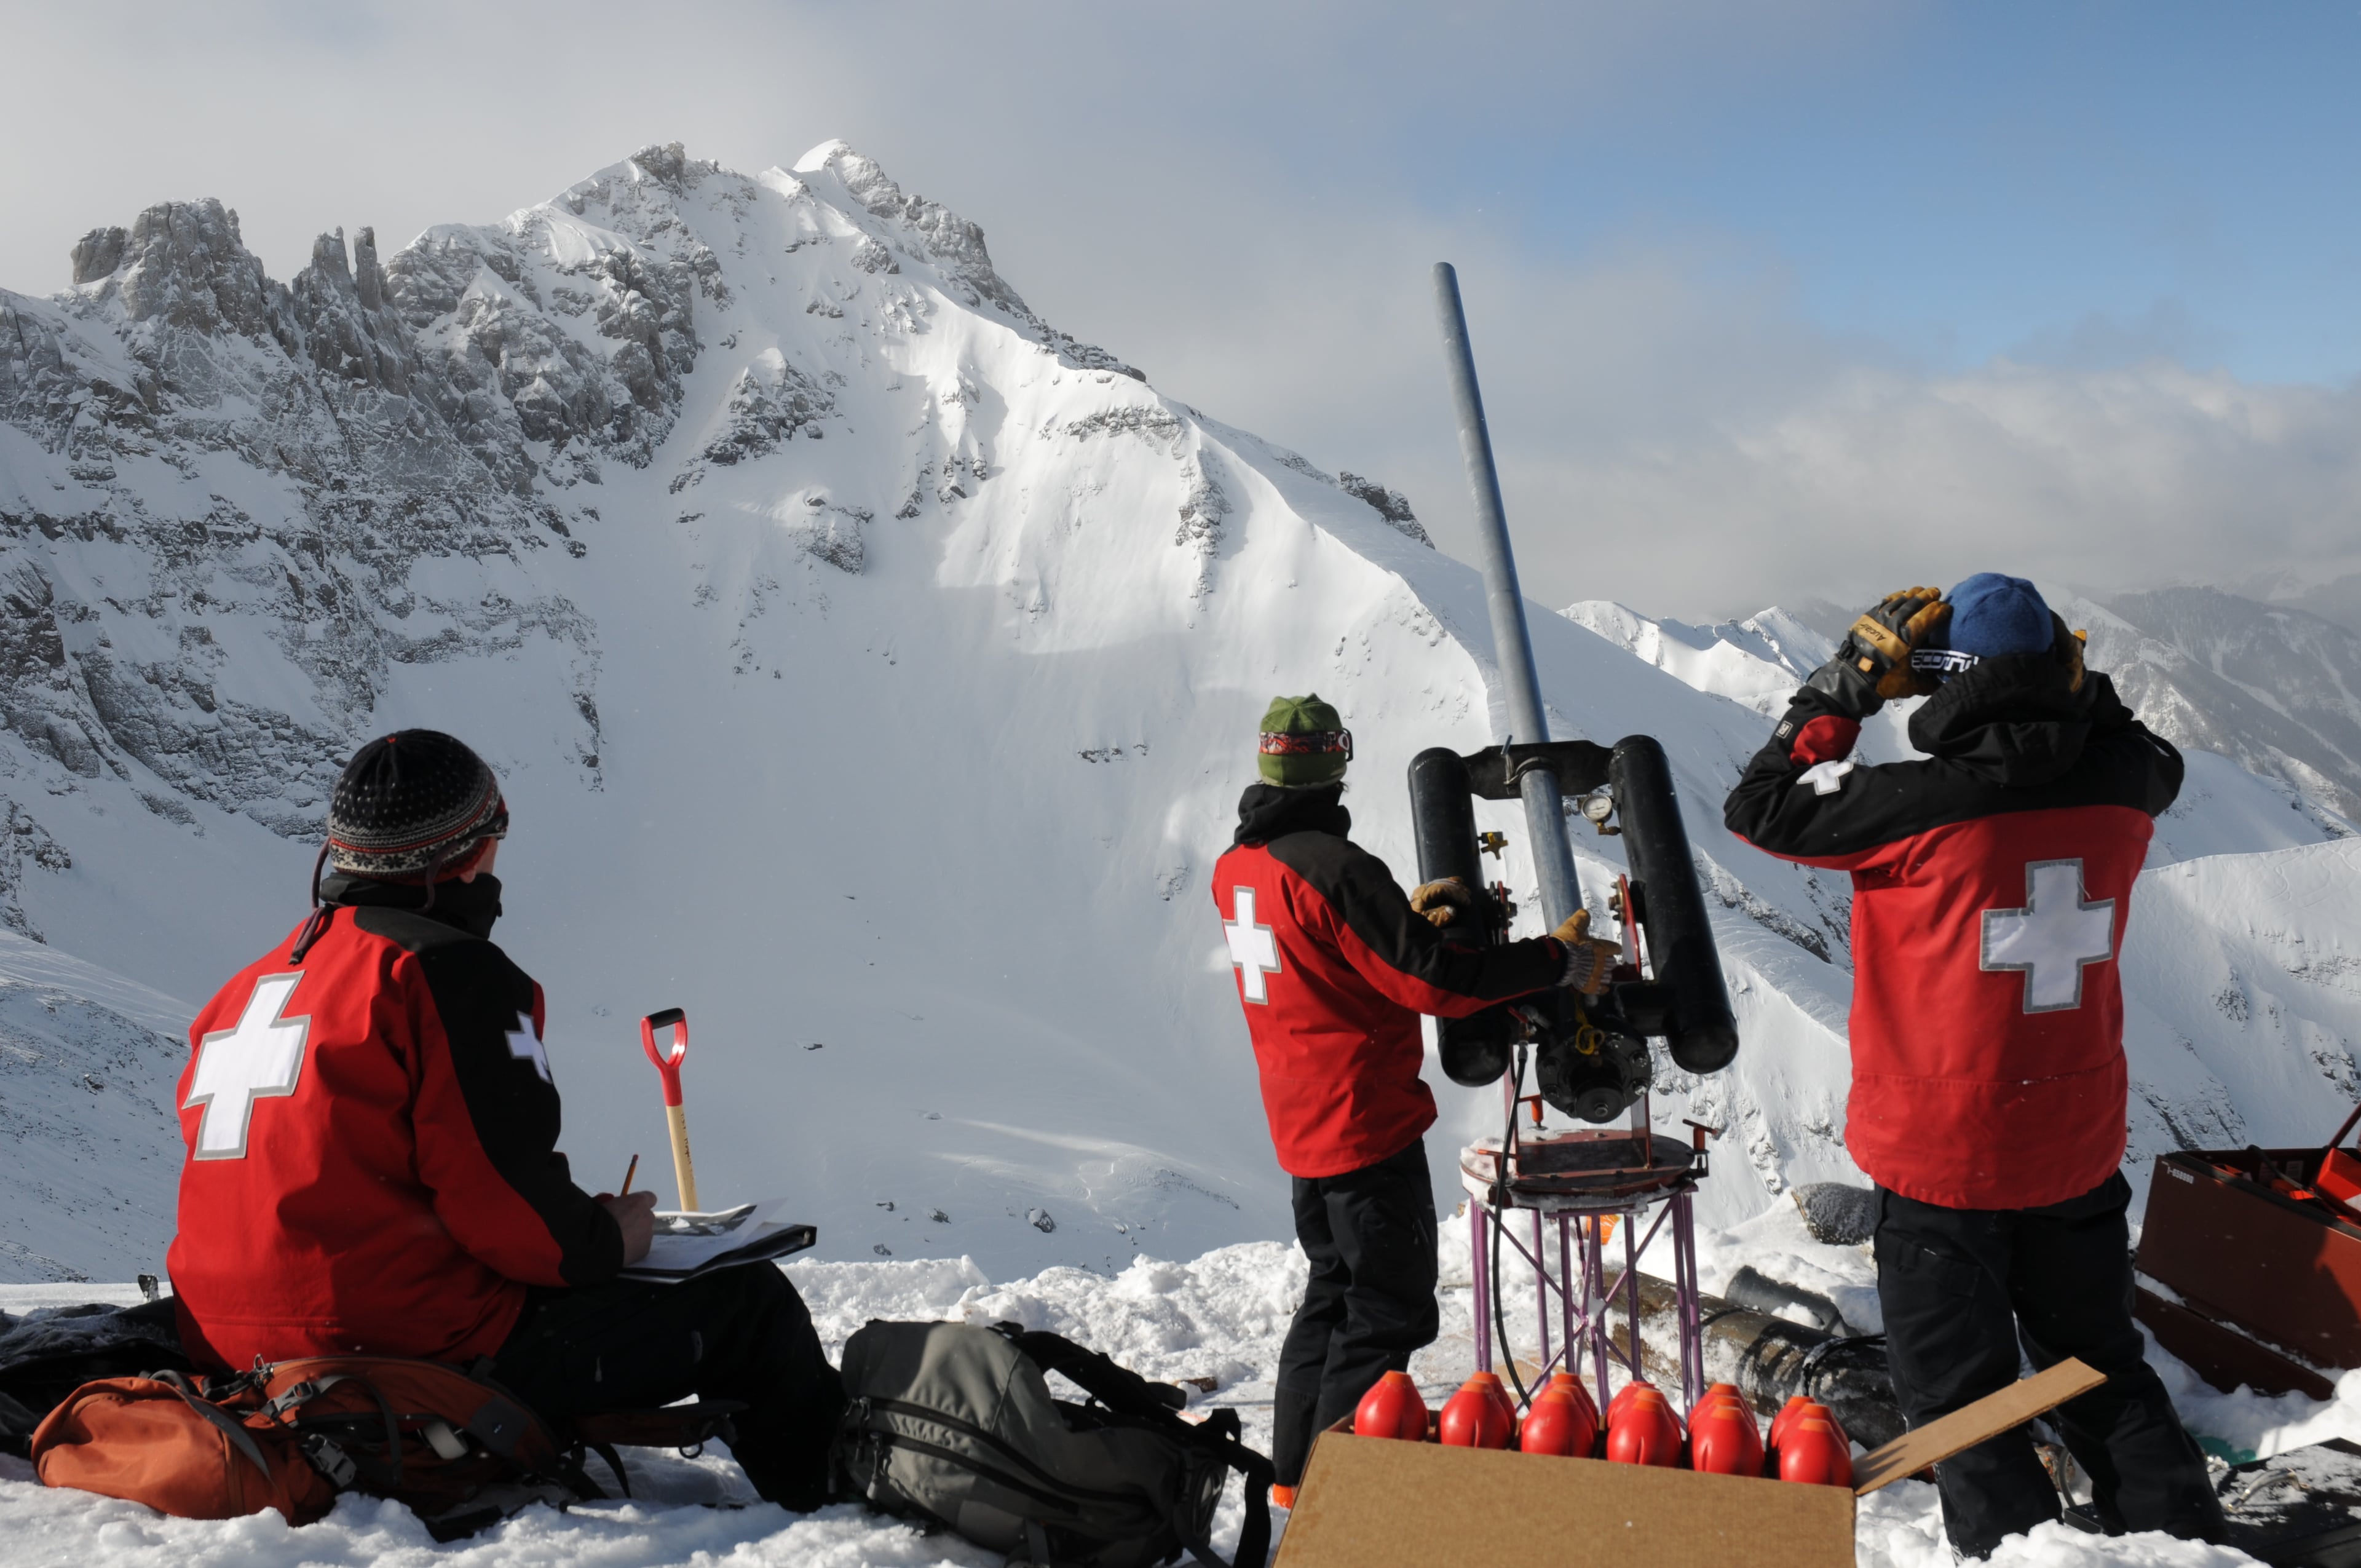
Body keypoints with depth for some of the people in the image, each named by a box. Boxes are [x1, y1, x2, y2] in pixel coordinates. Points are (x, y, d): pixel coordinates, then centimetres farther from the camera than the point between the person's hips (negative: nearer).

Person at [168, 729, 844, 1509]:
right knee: (753, 1302, 2)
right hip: (424, 1351, -9)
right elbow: (505, 1200, -19)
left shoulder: (252, 985, 13)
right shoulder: (447, 972, -14)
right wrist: (606, 1240, 1)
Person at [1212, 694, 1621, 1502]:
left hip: (1301, 1123, 9)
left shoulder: (1235, 868, 4)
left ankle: (1296, 1469, 29)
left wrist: (1402, 915, 16)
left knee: (1334, 1287, 22)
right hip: (1366, 1123, -9)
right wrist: (1558, 959, -15)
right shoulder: (1333, 867, -23)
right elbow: (1436, 981, -23)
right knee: (1390, 1310, 3)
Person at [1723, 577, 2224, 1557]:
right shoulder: (2118, 787, -7)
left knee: (1958, 1397, 11)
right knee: (2101, 1369, 24)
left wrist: (1844, 687, -7)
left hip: (1942, 1159, -5)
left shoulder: (1922, 804, -24)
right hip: (2080, 1148, 5)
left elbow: (1760, 807, -12)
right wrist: (2077, 684, 14)